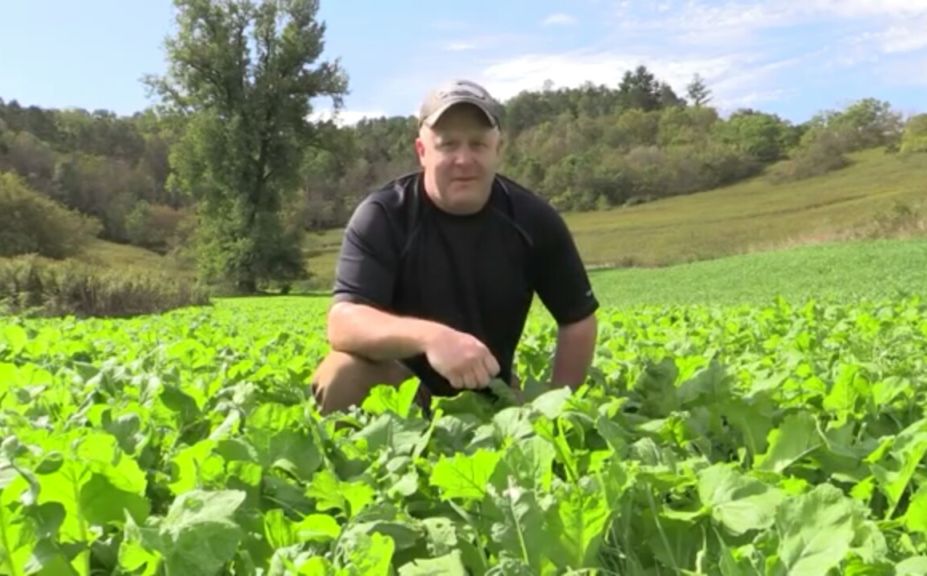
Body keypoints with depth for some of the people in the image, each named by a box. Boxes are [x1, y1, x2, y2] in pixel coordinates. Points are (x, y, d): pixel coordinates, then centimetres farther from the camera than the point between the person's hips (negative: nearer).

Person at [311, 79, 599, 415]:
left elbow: (578, 320, 0)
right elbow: (343, 323, -34)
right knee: (341, 376, -32)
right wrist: (428, 336, -51)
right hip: (399, 383, -3)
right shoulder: (381, 215, -20)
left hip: (489, 393, 4)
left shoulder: (532, 219, -10)